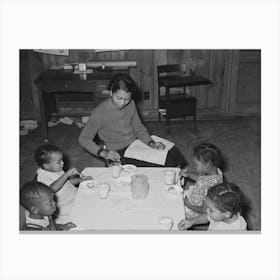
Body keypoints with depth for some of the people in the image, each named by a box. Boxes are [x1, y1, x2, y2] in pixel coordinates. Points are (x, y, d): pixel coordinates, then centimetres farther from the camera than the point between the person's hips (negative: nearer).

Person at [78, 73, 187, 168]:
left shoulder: (130, 105, 0)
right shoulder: (99, 113, -16)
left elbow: (138, 128, 9)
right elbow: (83, 139, -9)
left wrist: (151, 143, -8)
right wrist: (103, 152, -24)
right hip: (119, 153, -6)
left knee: (172, 151, -8)